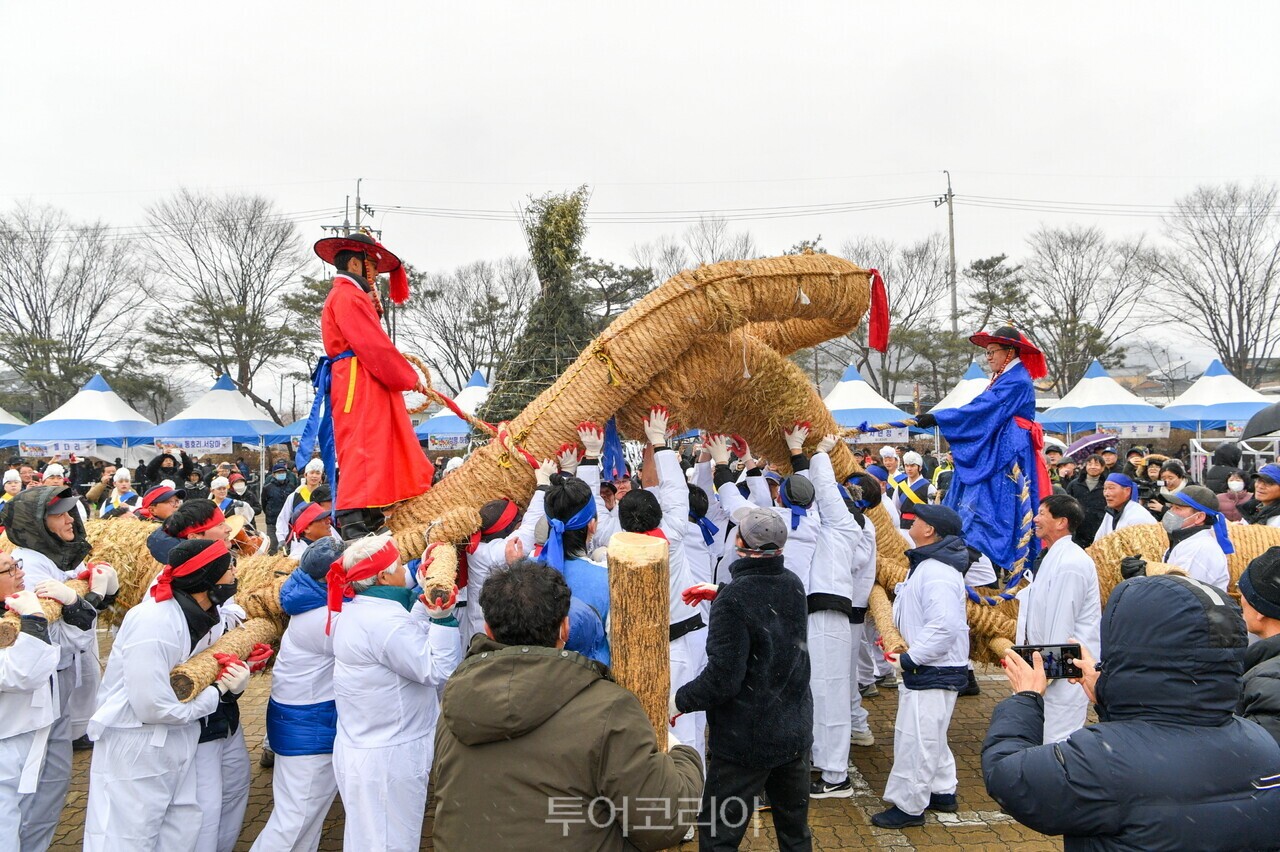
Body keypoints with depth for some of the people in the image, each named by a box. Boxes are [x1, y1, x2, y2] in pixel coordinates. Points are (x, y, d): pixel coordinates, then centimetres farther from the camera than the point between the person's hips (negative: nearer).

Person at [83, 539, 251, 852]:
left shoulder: (206, 615, -2)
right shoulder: (154, 622, -27)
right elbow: (154, 708, -27)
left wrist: (234, 685, -15)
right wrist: (219, 692, -16)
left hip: (179, 741, 8)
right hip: (135, 747, -8)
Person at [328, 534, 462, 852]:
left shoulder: (357, 610, 6)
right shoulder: (384, 621, -25)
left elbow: (409, 644, 10)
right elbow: (437, 671, -24)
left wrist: (425, 608, 5)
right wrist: (442, 617, -27)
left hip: (361, 750, 10)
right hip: (387, 758, -10)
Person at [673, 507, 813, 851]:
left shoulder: (735, 599, -24)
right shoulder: (794, 585, -1)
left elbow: (723, 679, -25)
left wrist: (679, 700, -10)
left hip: (744, 742, -7)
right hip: (795, 732, 7)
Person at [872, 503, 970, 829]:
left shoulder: (937, 573, -24)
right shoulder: (927, 563, 10)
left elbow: (945, 627, -32)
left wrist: (909, 658, -25)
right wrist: (896, 637, 12)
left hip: (934, 673, -11)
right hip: (928, 668, 11)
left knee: (915, 739, -2)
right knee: (930, 736, 23)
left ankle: (908, 806, 9)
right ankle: (943, 793, 37)